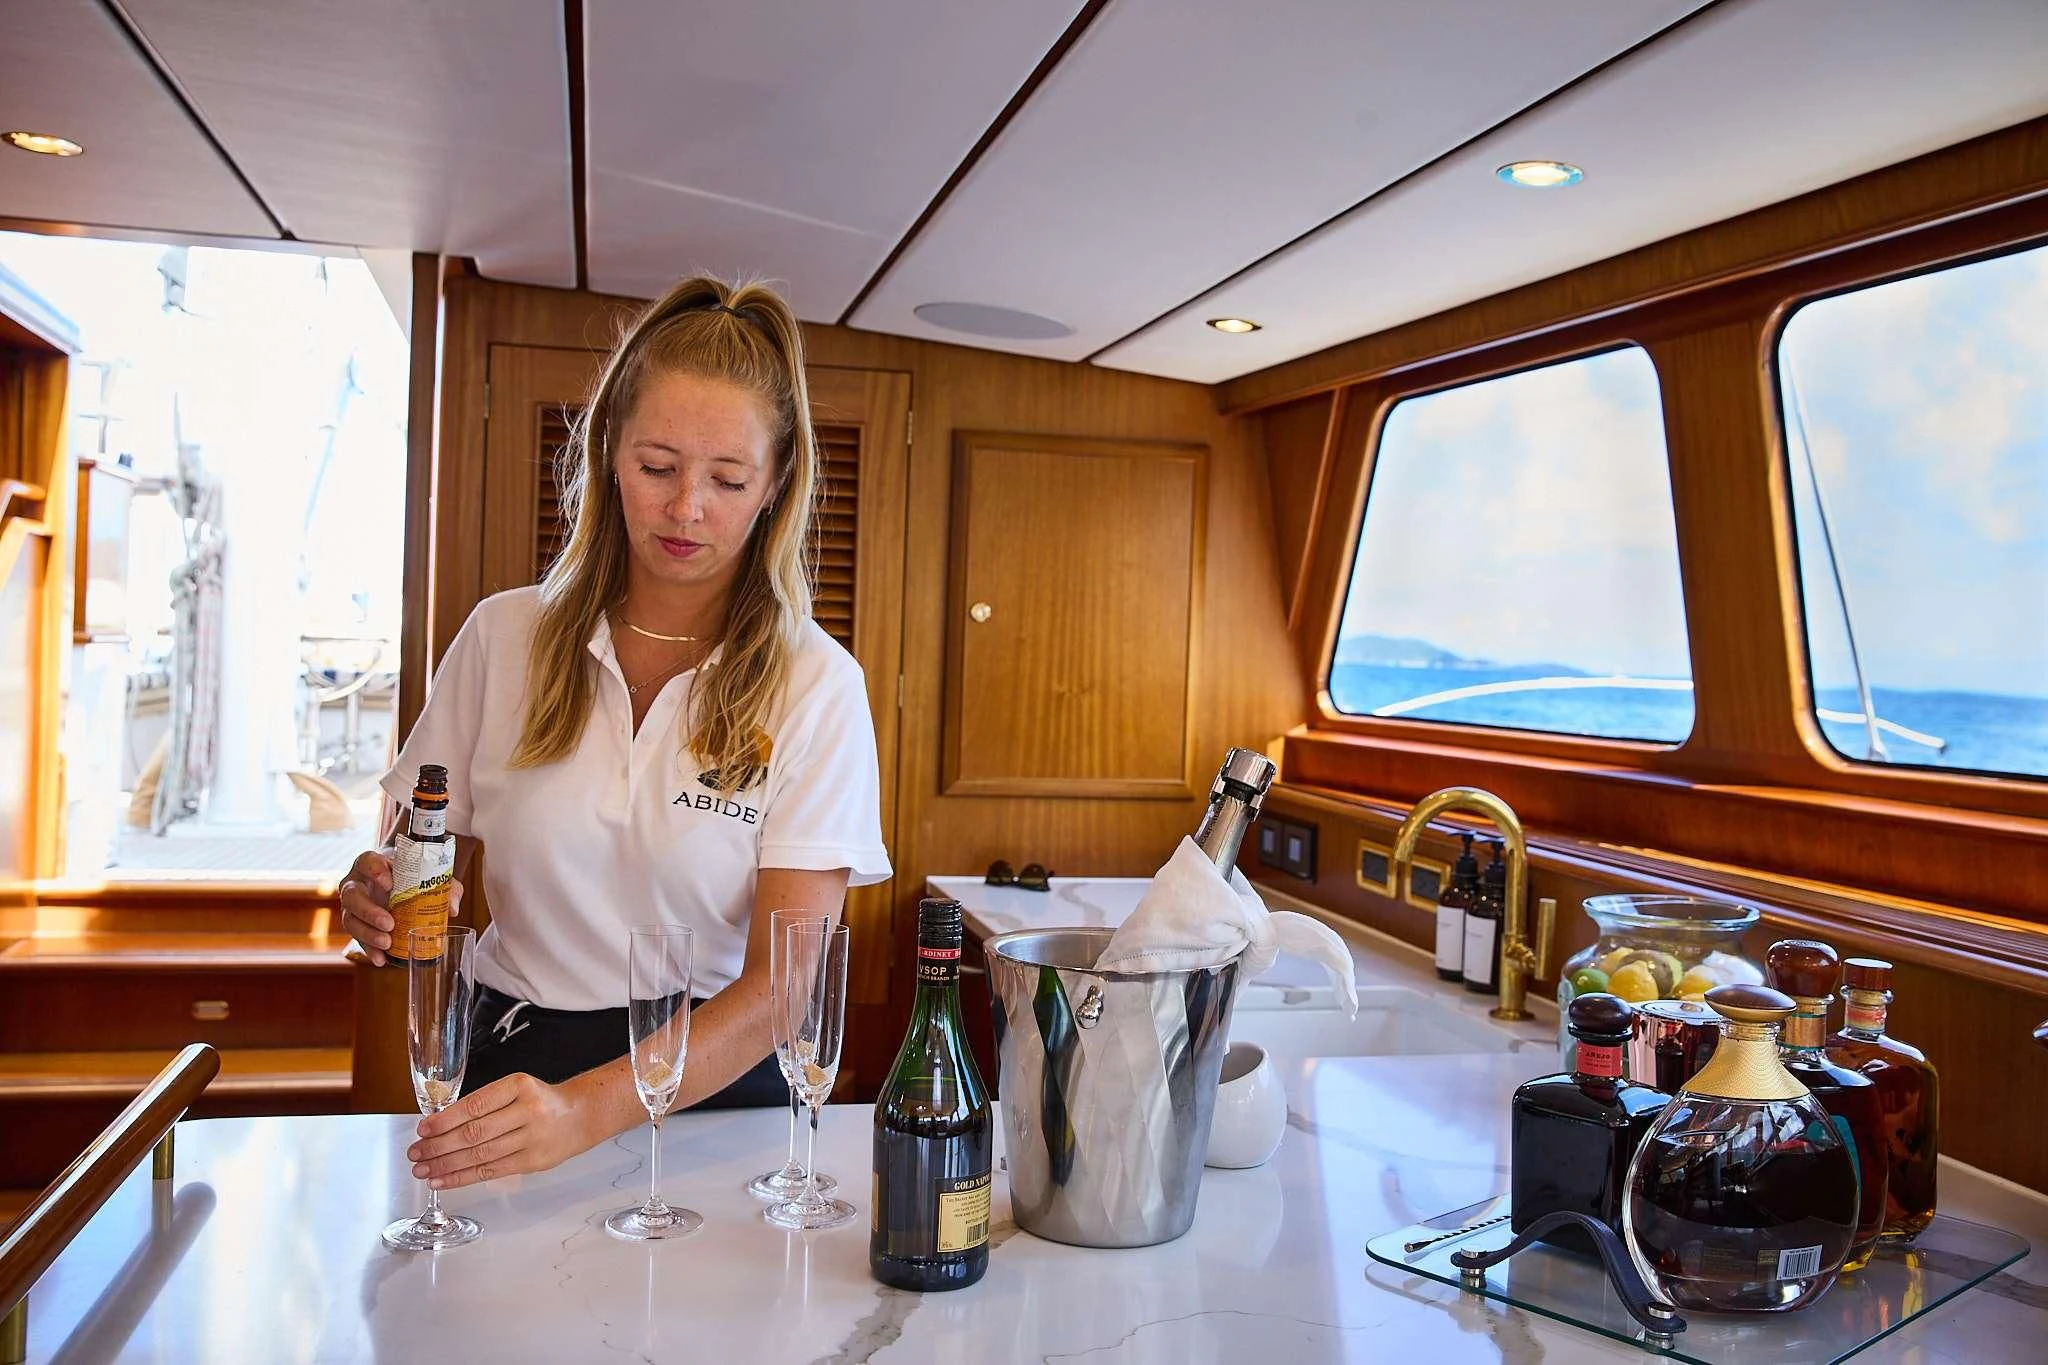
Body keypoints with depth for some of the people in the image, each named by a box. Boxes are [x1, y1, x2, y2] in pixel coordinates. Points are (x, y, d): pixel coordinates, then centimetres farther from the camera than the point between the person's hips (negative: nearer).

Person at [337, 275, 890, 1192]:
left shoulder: (814, 685, -7)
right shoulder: (504, 637, 2)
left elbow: (781, 983, -13)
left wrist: (587, 1109, -27)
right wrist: (378, 899, -13)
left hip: (716, 1081, -1)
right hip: (512, 1063, 1)